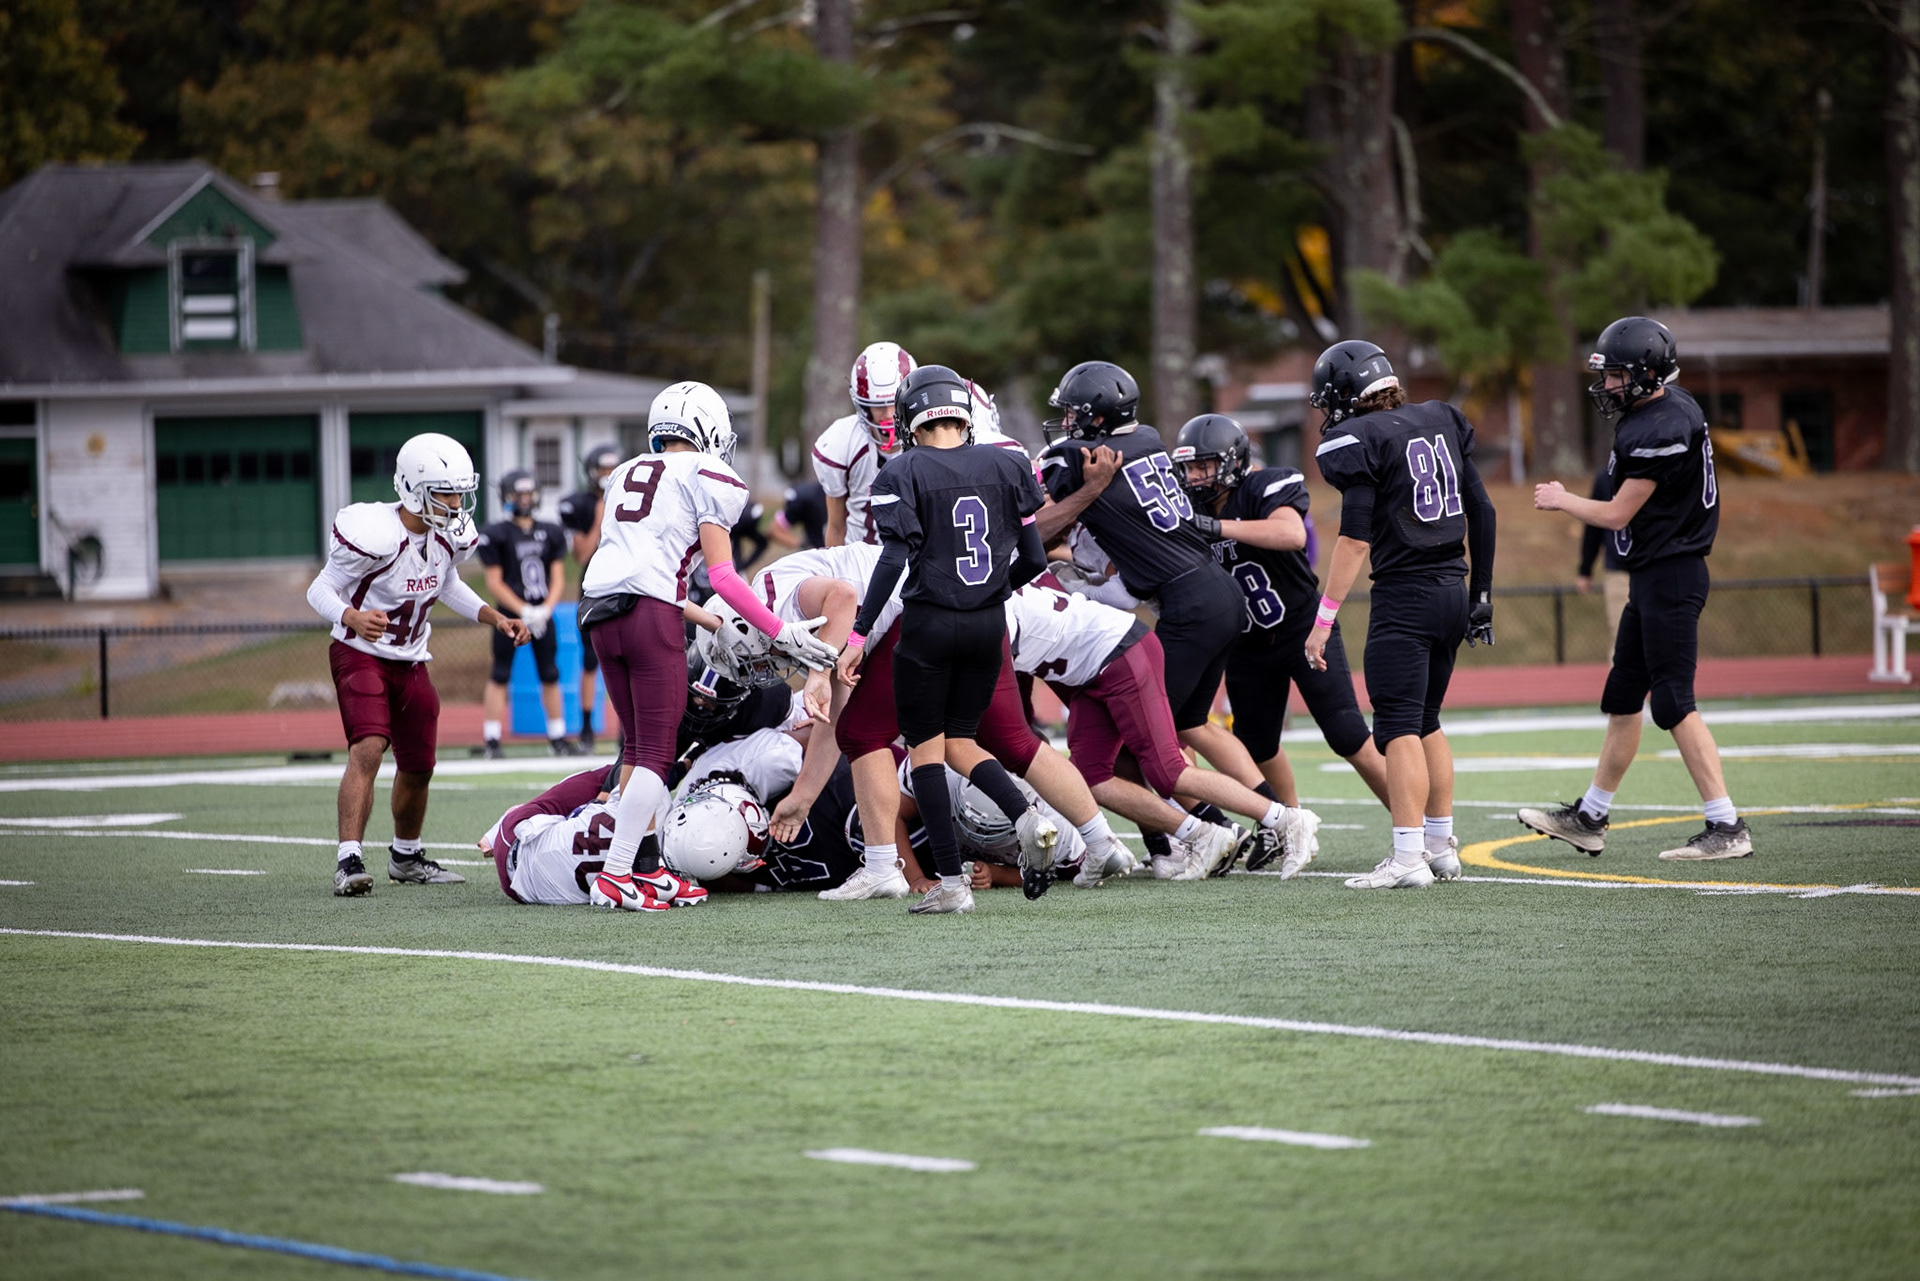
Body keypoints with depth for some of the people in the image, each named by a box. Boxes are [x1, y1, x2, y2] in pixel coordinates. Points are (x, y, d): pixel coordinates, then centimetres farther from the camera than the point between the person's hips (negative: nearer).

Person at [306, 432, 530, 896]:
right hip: (361, 653, -7)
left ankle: (405, 858, 37)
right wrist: (351, 618, -41)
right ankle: (349, 860, -30)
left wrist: (495, 618, 6)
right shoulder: (375, 535, -27)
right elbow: (321, 589, -20)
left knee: (417, 767, 15)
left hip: (411, 661, 7)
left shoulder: (450, 535, -4)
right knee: (368, 749, -26)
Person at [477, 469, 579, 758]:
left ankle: (557, 737, 17)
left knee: (550, 675, 8)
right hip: (509, 614, -4)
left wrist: (545, 609, -9)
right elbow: (494, 583, -6)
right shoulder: (497, 535, -4)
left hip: (542, 613, 4)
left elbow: (558, 579, 8)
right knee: (500, 676, -4)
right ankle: (492, 741, -1)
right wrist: (524, 611, -14)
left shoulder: (550, 533, 9)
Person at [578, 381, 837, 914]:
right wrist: (782, 633, -1)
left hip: (600, 609, 7)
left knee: (638, 745, 15)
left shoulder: (625, 474, 25)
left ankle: (646, 867, 15)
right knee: (655, 752, -3)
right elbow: (721, 575, -4)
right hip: (651, 613, -7)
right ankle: (615, 875, -8)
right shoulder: (708, 477, 4)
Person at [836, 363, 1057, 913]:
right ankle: (1028, 818, -8)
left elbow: (895, 560, -16)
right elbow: (1033, 558, 5)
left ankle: (951, 882, 0)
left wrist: (859, 634, -12)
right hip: (989, 622, 5)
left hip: (929, 621, -5)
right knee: (960, 742, 18)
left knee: (925, 747, 6)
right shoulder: (1004, 466, 4)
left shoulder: (906, 474, -9)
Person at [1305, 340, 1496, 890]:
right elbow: (1480, 512, 14)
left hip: (1404, 595, -8)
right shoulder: (1441, 422, 12)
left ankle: (1408, 857, -16)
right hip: (1453, 588, 8)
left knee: (1398, 727, -9)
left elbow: (1356, 538, -14)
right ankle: (1441, 845, 21)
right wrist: (1481, 592, 22)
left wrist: (1324, 620, -11)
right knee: (1426, 721, 18)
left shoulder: (1358, 440, -9)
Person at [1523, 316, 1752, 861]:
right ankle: (1589, 819, 25)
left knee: (1674, 704, -9)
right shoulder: (1671, 407, 11)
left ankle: (1727, 827, -8)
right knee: (1622, 699, 16)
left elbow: (1617, 514, -15)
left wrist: (1561, 500, 1)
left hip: (1670, 577, -10)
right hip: (1652, 576, 10)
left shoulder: (1660, 430, -21)